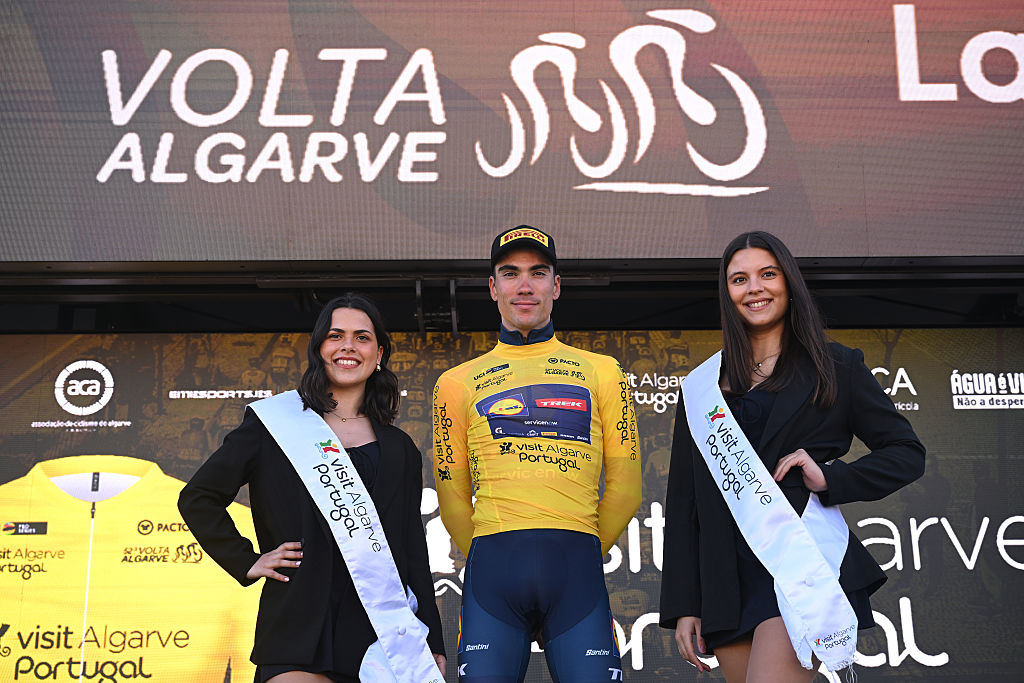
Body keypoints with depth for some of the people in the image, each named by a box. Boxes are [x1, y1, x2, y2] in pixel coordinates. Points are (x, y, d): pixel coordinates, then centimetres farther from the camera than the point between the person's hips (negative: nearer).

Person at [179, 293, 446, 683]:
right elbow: (198, 498, 9)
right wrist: (246, 562, 2)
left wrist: (432, 646, 10)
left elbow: (415, 555, 14)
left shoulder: (400, 450, 14)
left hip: (384, 634, 3)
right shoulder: (275, 424, 6)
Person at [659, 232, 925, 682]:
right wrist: (683, 605, 6)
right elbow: (682, 502, 13)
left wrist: (831, 478, -8)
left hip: (801, 559, -3)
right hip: (726, 580, 4)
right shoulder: (702, 386, 15)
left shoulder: (836, 367, 10)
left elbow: (907, 454, 10)